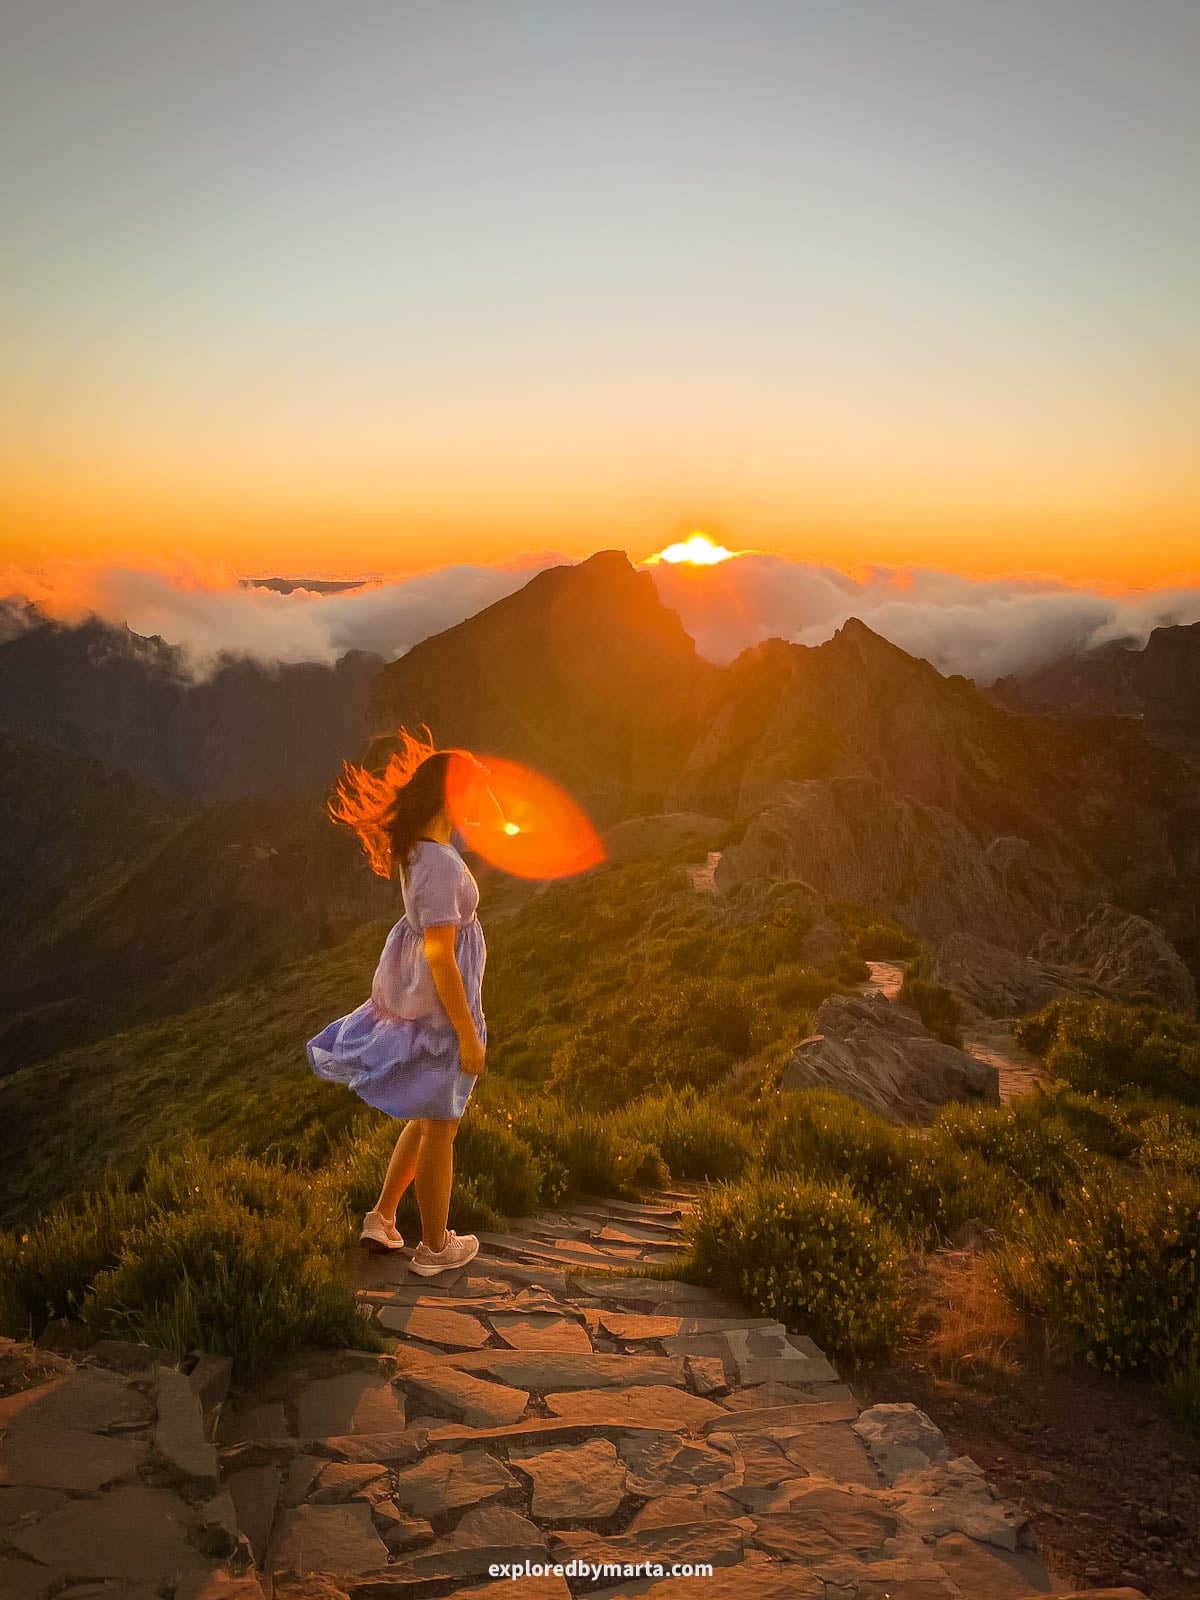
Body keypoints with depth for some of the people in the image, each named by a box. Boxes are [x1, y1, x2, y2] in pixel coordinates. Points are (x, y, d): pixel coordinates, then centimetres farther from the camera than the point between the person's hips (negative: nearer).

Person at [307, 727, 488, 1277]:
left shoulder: (418, 848, -1)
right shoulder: (440, 864, -27)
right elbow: (441, 961, -25)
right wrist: (468, 1035, -21)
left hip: (416, 998, 9)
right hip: (440, 1008, -9)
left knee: (429, 1117, 25)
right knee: (440, 1128, 9)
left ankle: (381, 1218, 34)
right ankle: (435, 1247, 27)